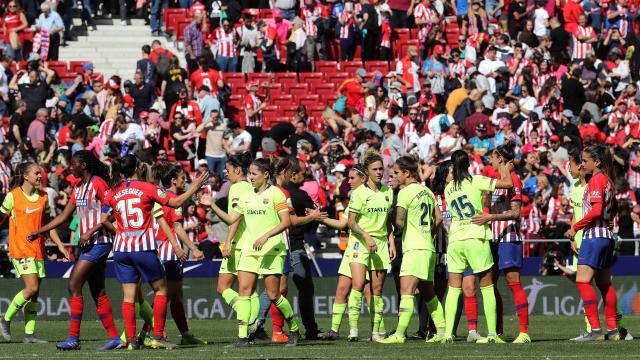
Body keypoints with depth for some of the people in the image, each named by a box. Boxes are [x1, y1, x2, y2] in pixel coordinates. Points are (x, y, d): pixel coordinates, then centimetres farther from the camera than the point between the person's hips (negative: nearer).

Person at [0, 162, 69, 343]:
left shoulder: (43, 197, 9)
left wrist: (60, 245, 12)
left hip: (38, 250, 6)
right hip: (20, 250, -6)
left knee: (34, 293, 4)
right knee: (32, 288, -17)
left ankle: (29, 333, 8)